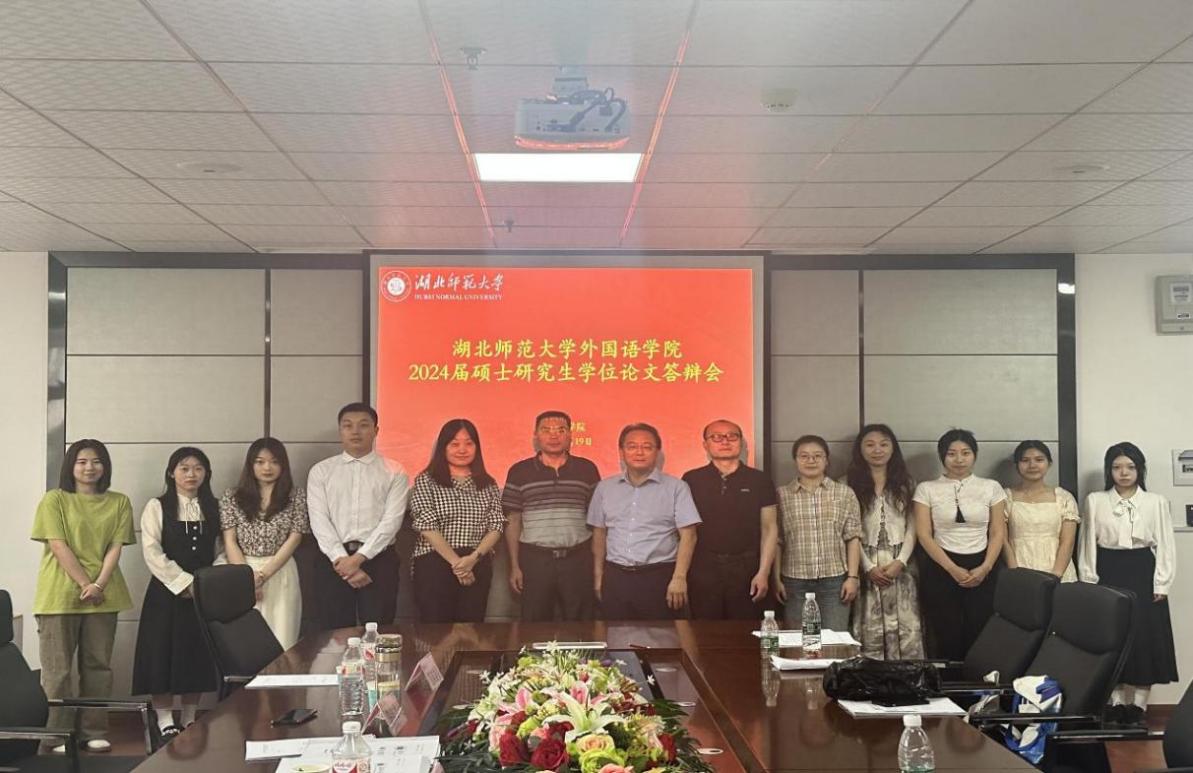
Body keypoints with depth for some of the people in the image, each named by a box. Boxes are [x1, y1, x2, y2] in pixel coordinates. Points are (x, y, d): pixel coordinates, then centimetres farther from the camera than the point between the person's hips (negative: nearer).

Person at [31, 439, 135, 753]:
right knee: (58, 668, 0)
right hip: (60, 595, -3)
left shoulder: (119, 502, 8)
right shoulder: (54, 499, -1)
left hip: (103, 596, 3)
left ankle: (94, 732, 14)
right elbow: (58, 546, -8)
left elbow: (115, 547, 2)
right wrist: (84, 584, -15)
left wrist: (98, 585, -12)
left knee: (98, 666, 7)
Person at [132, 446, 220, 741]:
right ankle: (165, 722, 8)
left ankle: (190, 721, 16)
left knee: (198, 655, 6)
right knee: (164, 654, -2)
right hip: (166, 592, -3)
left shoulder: (214, 508, 9)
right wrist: (185, 582, -13)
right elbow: (152, 553, -9)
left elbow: (221, 551, 6)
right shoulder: (157, 507, 0)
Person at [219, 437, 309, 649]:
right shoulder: (232, 498, 6)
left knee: (281, 644, -3)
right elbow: (230, 541, 2)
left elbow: (294, 539, -1)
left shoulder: (296, 497, 5)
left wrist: (264, 574, -10)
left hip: (280, 574, 0)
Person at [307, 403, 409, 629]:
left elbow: (392, 520, -6)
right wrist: (342, 559, -13)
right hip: (333, 560, 1)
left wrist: (359, 557, -15)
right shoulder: (320, 471, 7)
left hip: (378, 559, -1)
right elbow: (319, 520, -2)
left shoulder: (394, 472, 4)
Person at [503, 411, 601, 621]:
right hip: (535, 561, 0)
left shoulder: (587, 470, 6)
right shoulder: (519, 472, 4)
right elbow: (512, 521, 5)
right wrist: (514, 566, 1)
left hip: (578, 560, 0)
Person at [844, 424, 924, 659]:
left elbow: (912, 527, 6)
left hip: (900, 566, 2)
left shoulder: (904, 483, 11)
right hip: (867, 566, -1)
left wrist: (901, 561, -8)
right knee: (869, 632, -3)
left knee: (907, 630, -2)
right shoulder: (849, 485, 4)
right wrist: (868, 567, -10)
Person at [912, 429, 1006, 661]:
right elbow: (924, 534, -3)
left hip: (982, 569, 1)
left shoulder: (991, 487, 7)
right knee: (947, 638, -1)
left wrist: (985, 568, -10)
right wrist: (952, 569, -12)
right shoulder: (927, 489, 3)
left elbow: (998, 533, 5)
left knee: (981, 637, -2)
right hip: (941, 570, -1)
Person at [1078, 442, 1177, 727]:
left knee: (1144, 638, -1)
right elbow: (1088, 544, 4)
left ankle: (1139, 704, 9)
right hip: (1109, 575, 1)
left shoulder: (1156, 502, 2)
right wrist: (1089, 583, -1)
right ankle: (1115, 702, 12)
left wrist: (1161, 584, -5)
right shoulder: (1095, 501, 3)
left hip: (1143, 575, 0)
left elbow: (1164, 545, 2)